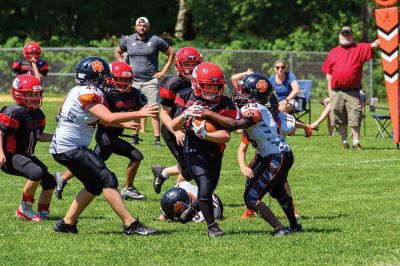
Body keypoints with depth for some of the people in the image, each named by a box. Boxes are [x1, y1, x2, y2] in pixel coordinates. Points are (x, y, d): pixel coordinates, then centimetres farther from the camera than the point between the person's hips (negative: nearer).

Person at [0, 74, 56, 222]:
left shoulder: (38, 115, 7)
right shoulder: (14, 113, -19)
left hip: (25, 156, 9)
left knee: (50, 182, 4)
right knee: (37, 173, -30)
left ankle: (43, 213, 19)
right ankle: (25, 209, -15)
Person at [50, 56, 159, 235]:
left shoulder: (83, 91, 12)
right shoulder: (87, 93, -17)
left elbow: (100, 119, 27)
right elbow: (108, 118, -27)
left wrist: (124, 124, 26)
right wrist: (139, 114, -22)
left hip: (62, 147, 10)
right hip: (70, 148, -10)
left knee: (94, 185, 16)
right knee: (108, 180, -12)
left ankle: (67, 223, 19)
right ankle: (130, 224, -15)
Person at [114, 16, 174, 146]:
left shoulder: (156, 40, -2)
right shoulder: (128, 40, 6)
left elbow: (171, 53, 7)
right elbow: (117, 52, 24)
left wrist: (163, 71, 1)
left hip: (151, 81, -3)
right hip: (133, 81, 3)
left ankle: (157, 139, -8)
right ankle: (135, 137, 14)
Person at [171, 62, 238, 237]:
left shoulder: (224, 104, -9)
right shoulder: (187, 98, -4)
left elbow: (226, 136, -16)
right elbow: (174, 127, -6)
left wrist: (204, 134, -30)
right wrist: (185, 114, -26)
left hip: (215, 153, 2)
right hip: (194, 151, -2)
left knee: (208, 190, 12)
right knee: (205, 187, -16)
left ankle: (192, 210, 43)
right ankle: (212, 226, -1)